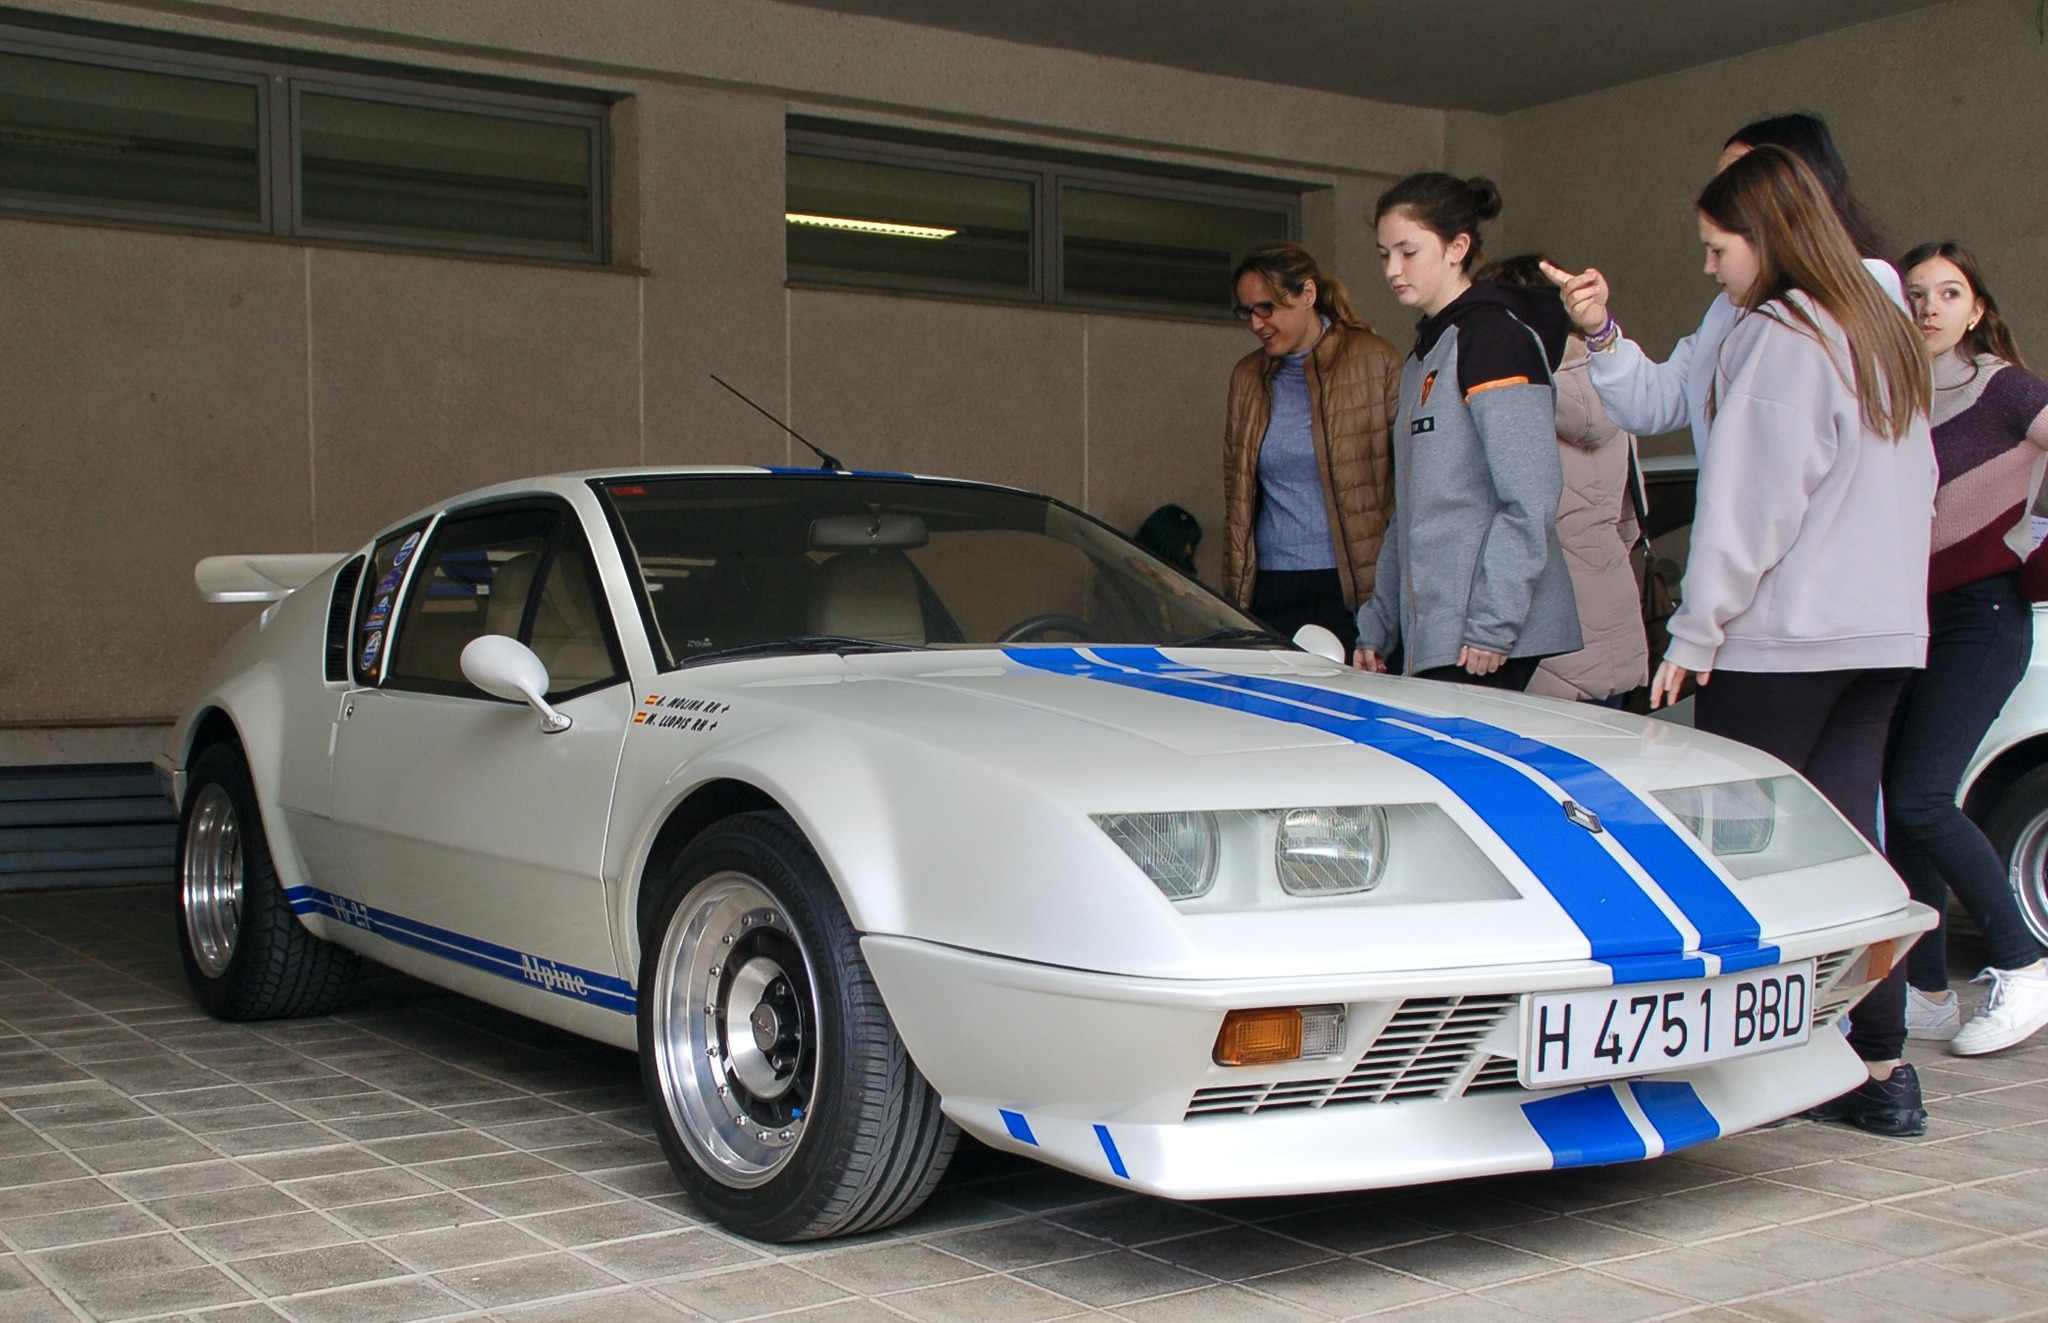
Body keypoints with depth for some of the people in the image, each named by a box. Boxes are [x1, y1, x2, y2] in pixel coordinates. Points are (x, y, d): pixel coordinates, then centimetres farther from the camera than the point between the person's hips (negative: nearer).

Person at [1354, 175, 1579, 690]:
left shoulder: (1494, 335, -9)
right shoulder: (1426, 352, 20)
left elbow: (1532, 496, -18)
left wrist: (1492, 625, -20)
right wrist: (1377, 624, 18)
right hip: (1432, 639, 9)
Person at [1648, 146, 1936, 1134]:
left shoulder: (1776, 337, -9)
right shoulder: (1886, 338, 17)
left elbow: (1750, 501, -13)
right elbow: (1917, 488, 21)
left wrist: (1695, 631, -9)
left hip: (1781, 637, -8)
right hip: (1885, 633, 8)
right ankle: (1881, 1071, 9)